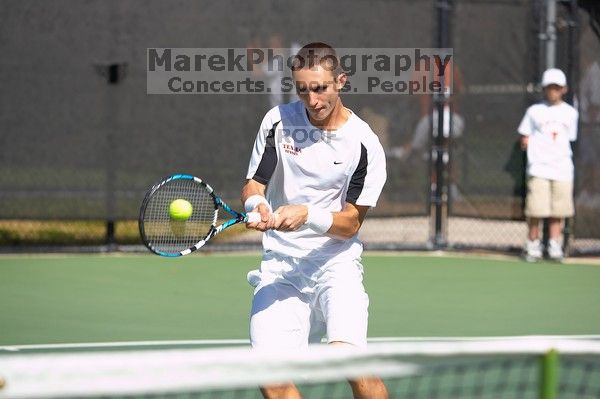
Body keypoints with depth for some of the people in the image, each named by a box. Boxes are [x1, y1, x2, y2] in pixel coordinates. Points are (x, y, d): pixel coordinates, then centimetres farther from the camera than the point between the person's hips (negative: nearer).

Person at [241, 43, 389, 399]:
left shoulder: (364, 144, -6)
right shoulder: (279, 121, 1)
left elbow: (351, 222, -5)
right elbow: (253, 185, 5)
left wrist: (307, 215, -23)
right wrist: (257, 205, -19)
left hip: (336, 260, -2)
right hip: (280, 263, 2)